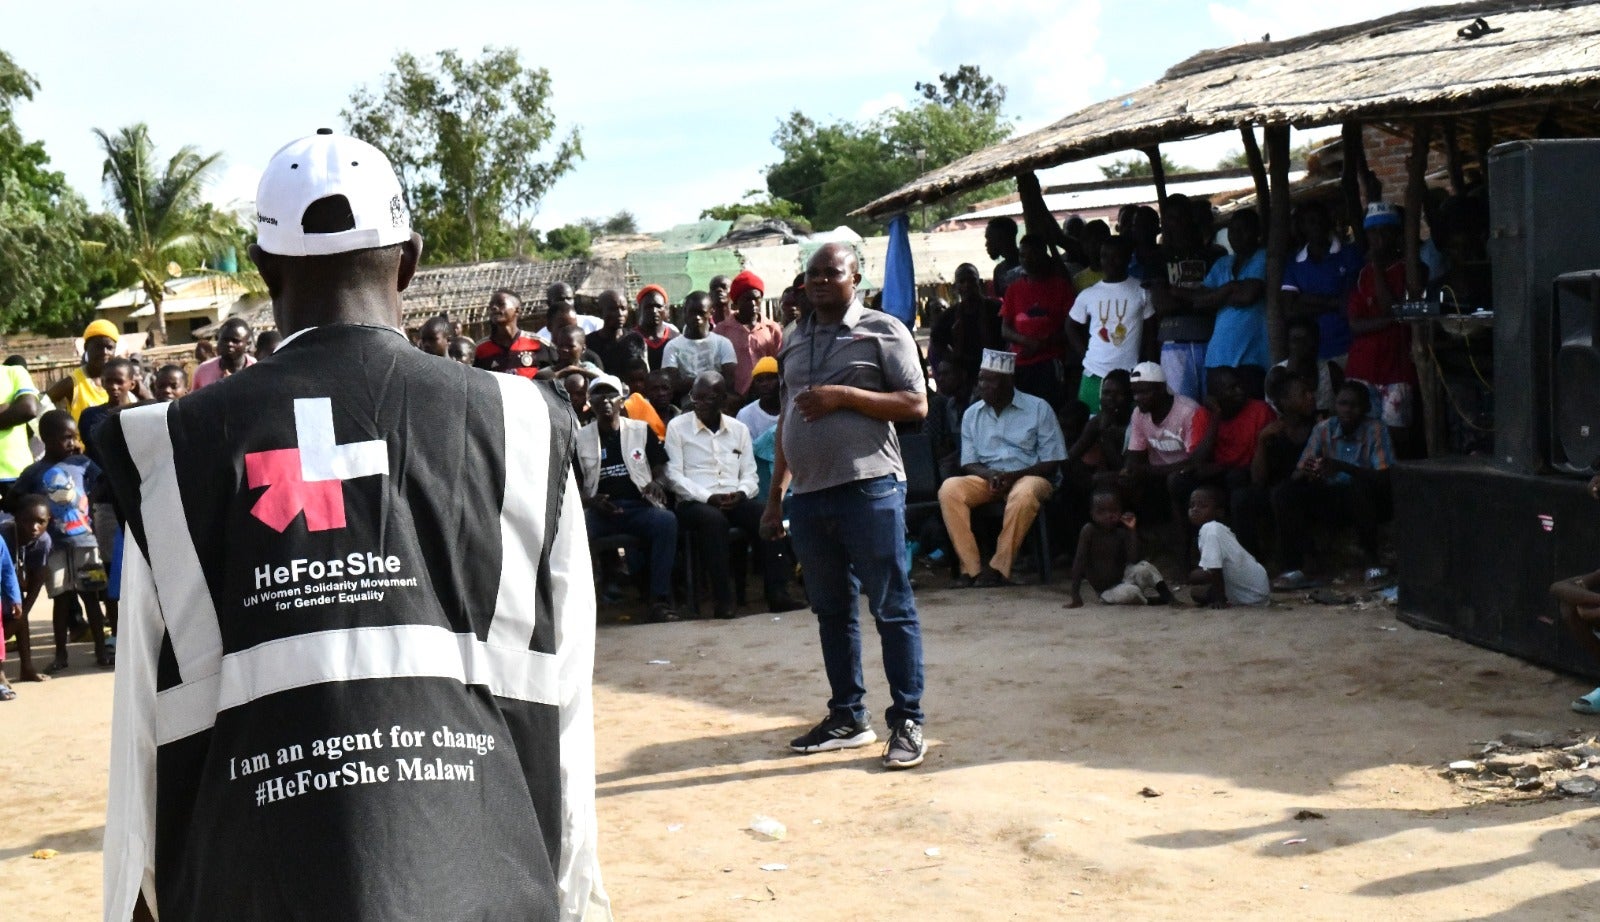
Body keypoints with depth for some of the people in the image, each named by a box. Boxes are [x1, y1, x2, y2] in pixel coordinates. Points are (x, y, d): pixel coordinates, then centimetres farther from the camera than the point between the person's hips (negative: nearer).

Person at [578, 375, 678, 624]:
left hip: (639, 506, 0)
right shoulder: (580, 438, 13)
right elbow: (573, 486, 11)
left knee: (667, 521, -35)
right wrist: (590, 501, -11)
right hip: (599, 509, 0)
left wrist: (657, 483, -12)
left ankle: (660, 601, -34)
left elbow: (661, 470, 13)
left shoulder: (642, 431, 14)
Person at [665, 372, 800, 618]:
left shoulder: (739, 429, 17)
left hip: (735, 501, 3)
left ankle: (777, 593, -29)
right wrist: (708, 497, -15)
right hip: (695, 502, -3)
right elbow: (674, 475, -3)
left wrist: (741, 493, -10)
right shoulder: (677, 427, 6)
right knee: (714, 519, -38)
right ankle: (724, 599, -36)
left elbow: (750, 473, 13)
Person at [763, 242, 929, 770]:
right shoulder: (795, 340, 18)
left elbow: (916, 405, -8)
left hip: (869, 488, -6)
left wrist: (844, 395, -15)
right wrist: (775, 494, 19)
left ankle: (908, 722, 2)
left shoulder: (882, 330, 0)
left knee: (892, 608, -3)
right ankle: (848, 718, 22)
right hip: (809, 494, 6)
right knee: (831, 611, 12)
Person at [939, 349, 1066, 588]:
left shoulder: (1039, 409, -1)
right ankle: (971, 567, -29)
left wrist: (1012, 476, -17)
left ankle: (999, 568, -31)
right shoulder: (972, 414, 9)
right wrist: (991, 475, -15)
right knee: (949, 488, -27)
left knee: (1023, 494, -40)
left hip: (1028, 477, -3)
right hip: (986, 479, 3)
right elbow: (968, 464, 9)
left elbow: (1052, 463, -3)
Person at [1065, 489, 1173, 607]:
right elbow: (1079, 561, -14)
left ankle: (1165, 592, -10)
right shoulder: (1089, 530, -14)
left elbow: (1133, 560, -16)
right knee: (1129, 593, -34)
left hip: (1123, 578, 2)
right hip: (1107, 590, -2)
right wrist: (1075, 596, -18)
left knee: (1144, 567, -28)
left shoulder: (1122, 533, -4)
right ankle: (1148, 601, -5)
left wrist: (1132, 530, -19)